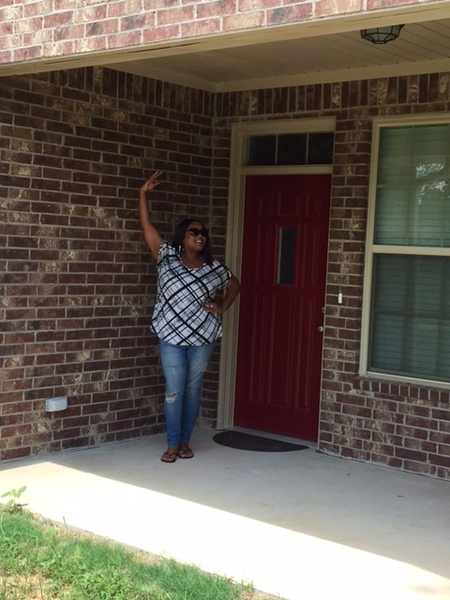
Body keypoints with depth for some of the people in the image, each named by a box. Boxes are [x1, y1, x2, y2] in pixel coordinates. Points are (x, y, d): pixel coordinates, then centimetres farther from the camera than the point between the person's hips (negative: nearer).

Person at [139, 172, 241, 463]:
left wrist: (222, 307, 6)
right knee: (174, 391, 0)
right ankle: (172, 444, 10)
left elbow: (235, 284, 20)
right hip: (172, 337, -2)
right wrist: (144, 193, -9)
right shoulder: (167, 257, -1)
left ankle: (185, 442, 20)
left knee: (193, 390, 9)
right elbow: (147, 226, -4)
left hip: (202, 338, 2)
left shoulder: (214, 268, 3)